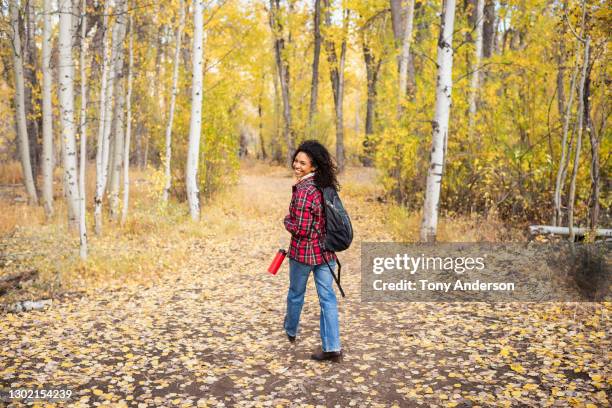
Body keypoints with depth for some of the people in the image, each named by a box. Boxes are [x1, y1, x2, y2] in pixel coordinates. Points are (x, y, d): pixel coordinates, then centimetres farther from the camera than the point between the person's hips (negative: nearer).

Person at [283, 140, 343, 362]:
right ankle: (332, 347, 7)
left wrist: (286, 221, -4)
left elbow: (300, 228, -23)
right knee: (327, 297, 7)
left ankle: (291, 331, 43)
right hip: (326, 252, 6)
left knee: (296, 293, 19)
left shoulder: (303, 191, -21)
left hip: (303, 251, -6)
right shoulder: (325, 186, 3)